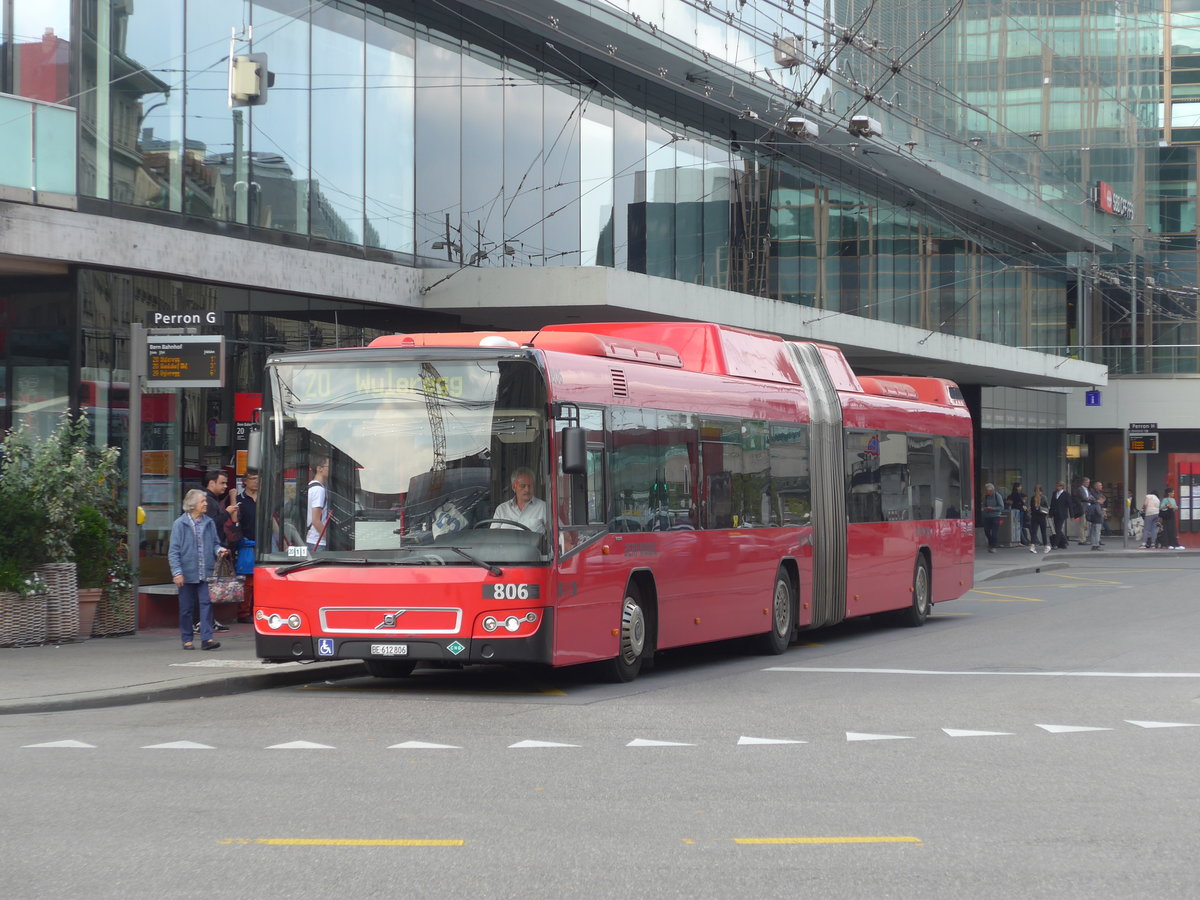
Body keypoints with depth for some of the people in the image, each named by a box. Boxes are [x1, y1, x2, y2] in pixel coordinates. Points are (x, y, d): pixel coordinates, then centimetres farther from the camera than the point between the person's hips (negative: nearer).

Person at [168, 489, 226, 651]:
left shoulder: (209, 522, 9)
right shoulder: (180, 524, -3)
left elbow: (214, 543, 19)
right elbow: (173, 551, -5)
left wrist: (219, 550, -5)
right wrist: (177, 572, -13)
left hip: (206, 573, 3)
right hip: (187, 573, -3)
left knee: (206, 604, -7)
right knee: (187, 607, 6)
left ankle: (206, 638, -10)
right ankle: (187, 639, 16)